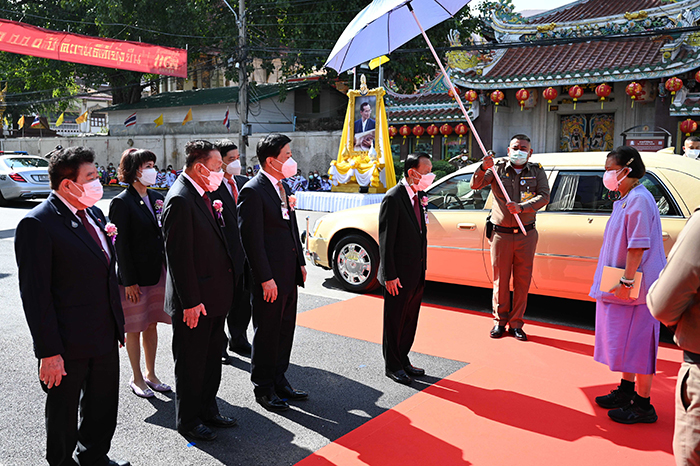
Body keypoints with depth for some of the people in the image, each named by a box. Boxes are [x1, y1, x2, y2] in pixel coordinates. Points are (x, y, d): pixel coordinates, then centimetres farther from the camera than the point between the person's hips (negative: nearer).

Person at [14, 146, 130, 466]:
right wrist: (49, 352, -20)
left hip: (105, 338, 7)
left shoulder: (94, 214, 7)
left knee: (104, 406, 22)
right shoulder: (37, 224, -17)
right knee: (63, 415, 15)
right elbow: (35, 294, -19)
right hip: (68, 344, -7)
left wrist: (118, 325, 16)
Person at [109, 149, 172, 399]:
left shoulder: (157, 198, 8)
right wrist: (129, 281, -15)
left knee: (152, 324, 15)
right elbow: (120, 244, -13)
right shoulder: (122, 202, -11)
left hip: (158, 272, 6)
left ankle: (150, 374, 28)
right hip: (135, 276, -6)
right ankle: (137, 378, 22)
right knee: (134, 328, 7)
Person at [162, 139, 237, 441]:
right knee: (191, 362, 8)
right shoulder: (179, 200, -21)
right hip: (195, 300, -9)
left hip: (215, 296, 9)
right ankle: (188, 421, 25)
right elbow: (178, 256, -22)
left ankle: (208, 409, 38)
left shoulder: (201, 194, 9)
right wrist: (190, 302, -22)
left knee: (212, 357, 21)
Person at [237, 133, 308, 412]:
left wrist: (300, 263, 15)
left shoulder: (283, 186, 12)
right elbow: (251, 239, -18)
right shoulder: (253, 191, -15)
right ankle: (263, 388, 22)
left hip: (289, 274, 9)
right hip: (269, 278, -8)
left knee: (285, 329, 17)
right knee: (267, 333, 5)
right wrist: (265, 279, -19)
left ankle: (279, 380, 33)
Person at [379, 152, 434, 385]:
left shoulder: (419, 196, 8)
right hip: (399, 274, -8)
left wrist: (422, 268, 14)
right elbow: (386, 240, -18)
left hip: (417, 273, 8)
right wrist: (389, 275, -19)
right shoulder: (393, 198, -17)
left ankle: (403, 360, 34)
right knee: (394, 321, 8)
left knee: (410, 320, 18)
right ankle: (392, 366, 22)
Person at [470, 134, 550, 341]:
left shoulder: (537, 171, 6)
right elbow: (475, 185, -7)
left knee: (522, 280, 5)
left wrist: (521, 207, -23)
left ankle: (516, 323, 16)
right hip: (501, 234, -1)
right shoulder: (498, 167, 3)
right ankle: (500, 321, 19)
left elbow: (544, 196, -7)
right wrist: (483, 168, -26)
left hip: (526, 234, 1)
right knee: (500, 279, 5)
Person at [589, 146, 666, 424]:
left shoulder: (639, 200, -19)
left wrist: (627, 281, -24)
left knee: (637, 344, -1)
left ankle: (643, 406, 9)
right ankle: (627, 390, 33)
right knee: (625, 342, 19)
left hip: (636, 287, -10)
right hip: (623, 286, 10)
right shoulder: (625, 200, 13)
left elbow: (638, 246, -24)